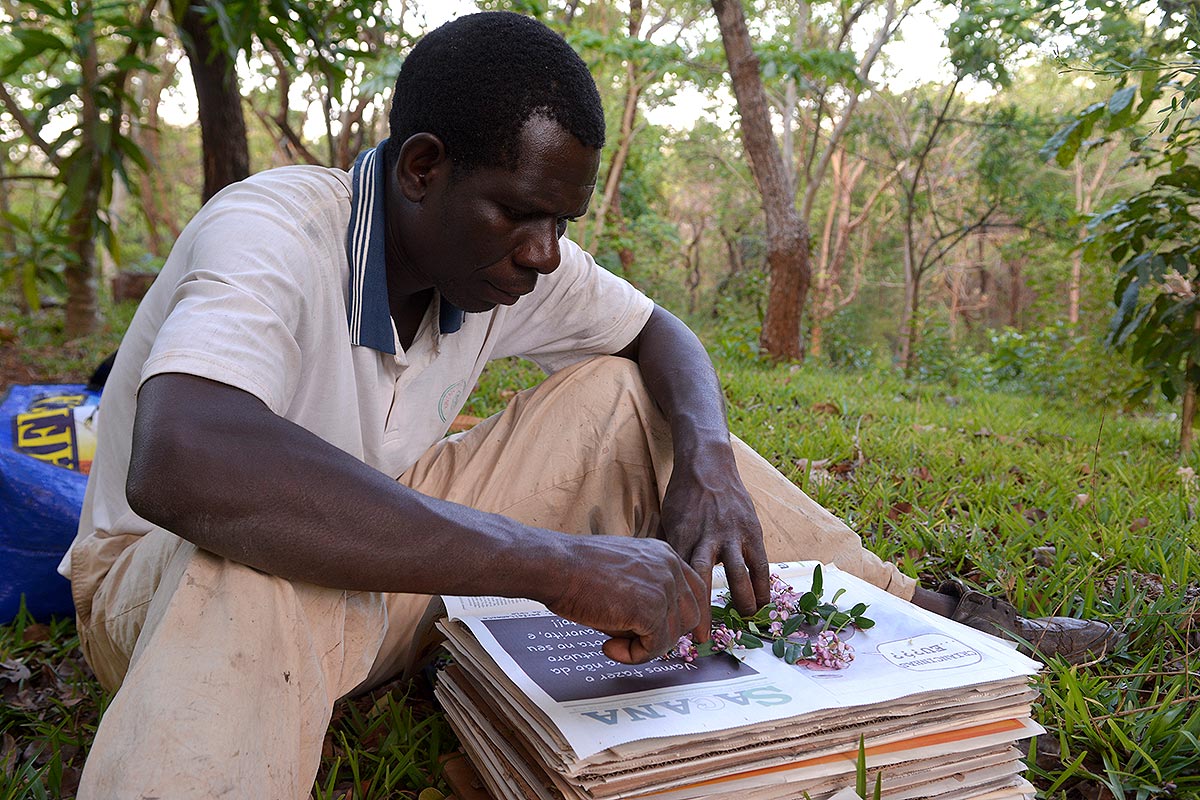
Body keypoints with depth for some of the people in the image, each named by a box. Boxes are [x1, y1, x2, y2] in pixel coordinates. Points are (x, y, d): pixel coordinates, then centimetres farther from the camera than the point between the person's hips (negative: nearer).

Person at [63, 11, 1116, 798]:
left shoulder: (508, 254, -10)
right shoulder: (273, 234, -29)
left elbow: (659, 334, 3)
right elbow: (181, 467, -47)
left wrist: (707, 464, -19)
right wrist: (557, 561, -49)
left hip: (393, 563, 5)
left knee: (620, 397, -6)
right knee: (265, 575, -43)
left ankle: (918, 613, 2)